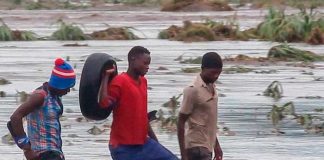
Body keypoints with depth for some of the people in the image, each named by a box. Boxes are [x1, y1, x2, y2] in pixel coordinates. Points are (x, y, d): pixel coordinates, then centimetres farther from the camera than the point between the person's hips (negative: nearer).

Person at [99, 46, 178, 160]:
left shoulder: (143, 82, 12)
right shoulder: (119, 82, -14)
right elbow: (103, 102, -30)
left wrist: (155, 141, 23)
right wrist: (106, 76, -24)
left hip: (144, 143, 8)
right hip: (123, 147, -8)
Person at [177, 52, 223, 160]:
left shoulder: (211, 87, 10)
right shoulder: (193, 90, -16)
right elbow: (181, 123, -14)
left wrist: (216, 145, 21)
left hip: (206, 147, 9)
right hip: (197, 147, -9)